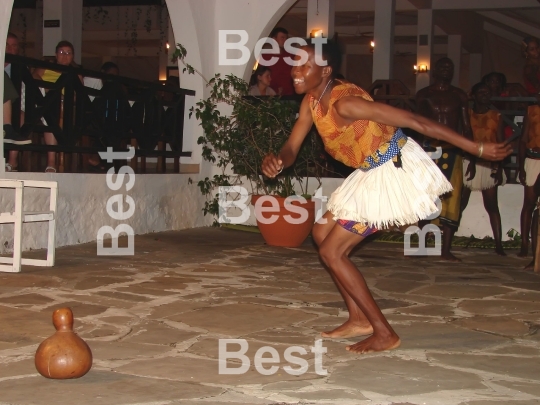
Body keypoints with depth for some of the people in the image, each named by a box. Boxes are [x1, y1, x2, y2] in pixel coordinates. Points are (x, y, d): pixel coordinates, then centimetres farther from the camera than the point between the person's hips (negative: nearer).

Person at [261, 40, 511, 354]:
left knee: (331, 252, -6)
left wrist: (478, 149, -23)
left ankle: (385, 333, 1)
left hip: (394, 172, -9)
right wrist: (276, 161, -23)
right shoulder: (311, 102, 2)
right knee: (323, 233, 14)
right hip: (373, 174, 9)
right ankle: (359, 319, 19)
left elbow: (416, 122, -26)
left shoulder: (344, 103, -27)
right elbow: (291, 149, 4)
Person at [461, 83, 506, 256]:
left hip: (489, 166, 0)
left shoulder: (496, 117, 7)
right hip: (468, 164, 0)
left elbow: (501, 144, 5)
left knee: (492, 205, 0)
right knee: (459, 204, -1)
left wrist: (499, 168, -3)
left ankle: (498, 244, 0)